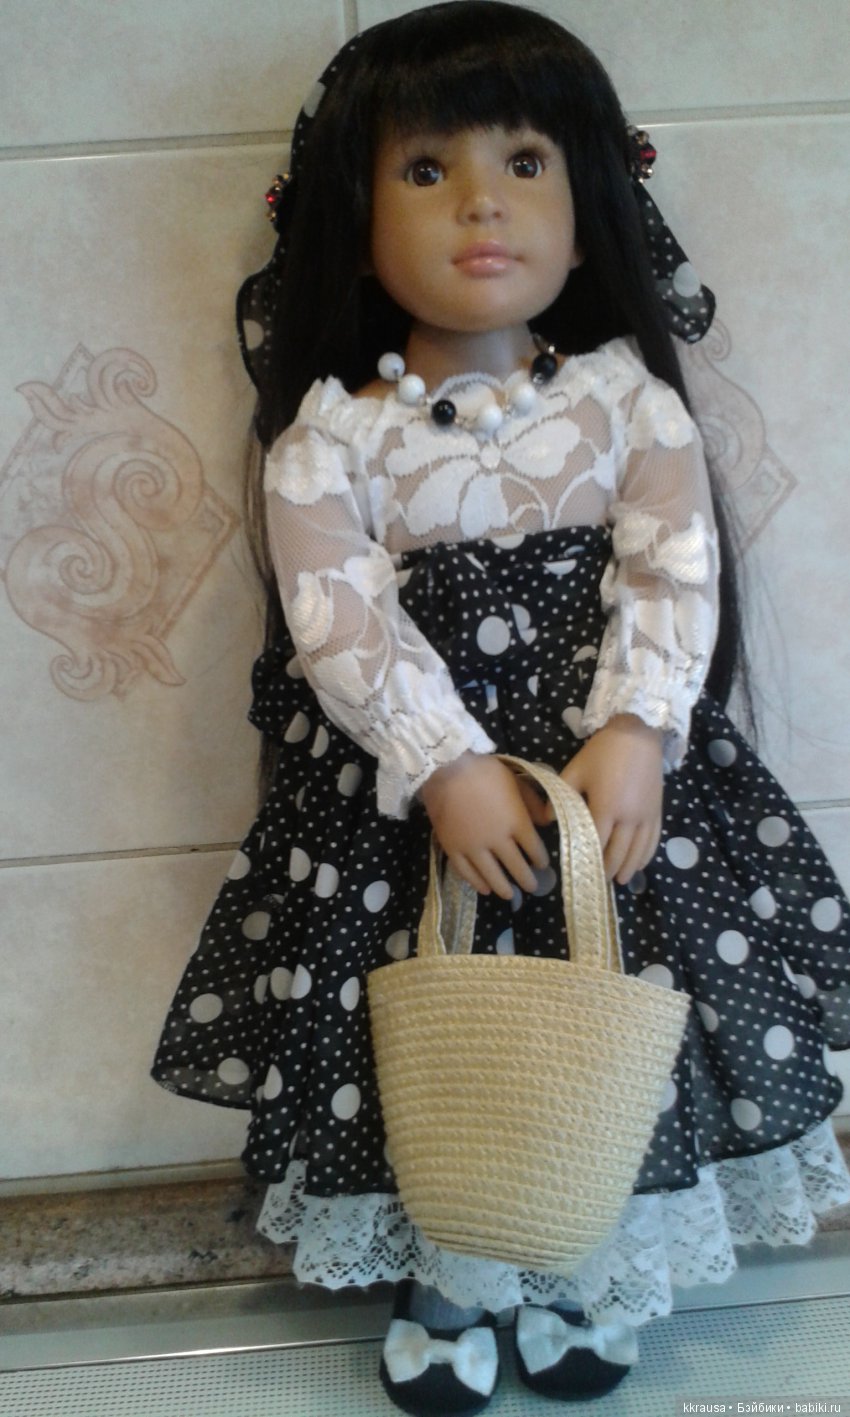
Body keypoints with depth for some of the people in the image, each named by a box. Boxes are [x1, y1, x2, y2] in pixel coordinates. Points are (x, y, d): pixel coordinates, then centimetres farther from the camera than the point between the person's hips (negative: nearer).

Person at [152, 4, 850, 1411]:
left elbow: (677, 569, -5)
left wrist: (638, 730, -19)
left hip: (617, 759, 1)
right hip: (403, 780, -1)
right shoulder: (331, 430, -2)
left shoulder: (623, 392, 3)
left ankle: (594, 1276, 32)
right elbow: (337, 614, -11)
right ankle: (447, 1282, 30)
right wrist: (446, 766, -21)